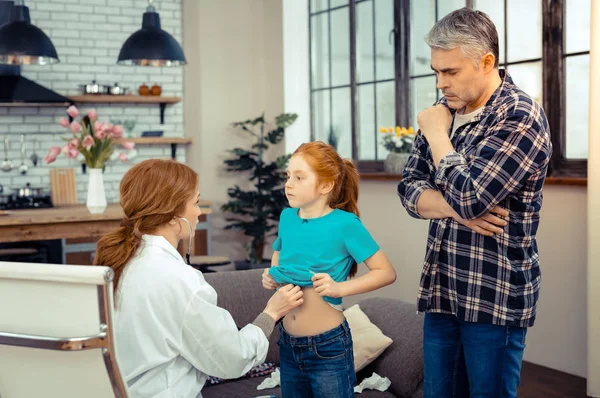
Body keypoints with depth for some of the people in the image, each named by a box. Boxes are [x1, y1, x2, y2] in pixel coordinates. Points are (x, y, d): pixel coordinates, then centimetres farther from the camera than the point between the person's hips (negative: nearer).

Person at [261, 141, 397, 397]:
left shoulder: (345, 223, -14)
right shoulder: (287, 217, 2)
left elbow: (386, 273, -11)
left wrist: (340, 288, -21)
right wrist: (270, 278, 1)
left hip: (328, 346, -5)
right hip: (288, 343, 6)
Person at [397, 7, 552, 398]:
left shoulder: (521, 118, -15)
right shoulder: (444, 112, 7)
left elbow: (468, 197, -24)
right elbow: (410, 191, 5)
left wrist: (437, 133, -11)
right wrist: (458, 208, -14)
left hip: (495, 297, -6)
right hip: (441, 291, 7)